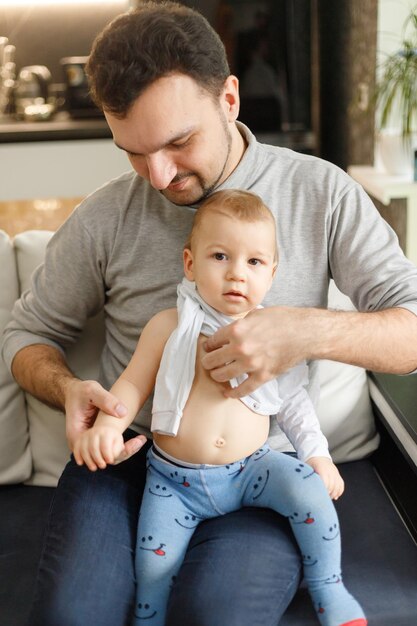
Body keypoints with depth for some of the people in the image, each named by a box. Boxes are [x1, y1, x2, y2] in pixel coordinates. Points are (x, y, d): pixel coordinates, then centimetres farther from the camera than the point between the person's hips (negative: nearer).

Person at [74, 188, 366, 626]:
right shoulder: (169, 327, -6)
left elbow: (293, 400, 9)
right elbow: (132, 384, -2)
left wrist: (317, 453, 1)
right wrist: (107, 425, -19)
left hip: (251, 468, 1)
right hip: (174, 479, -1)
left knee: (309, 488, -21)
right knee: (154, 561, -12)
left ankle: (329, 590, 1)